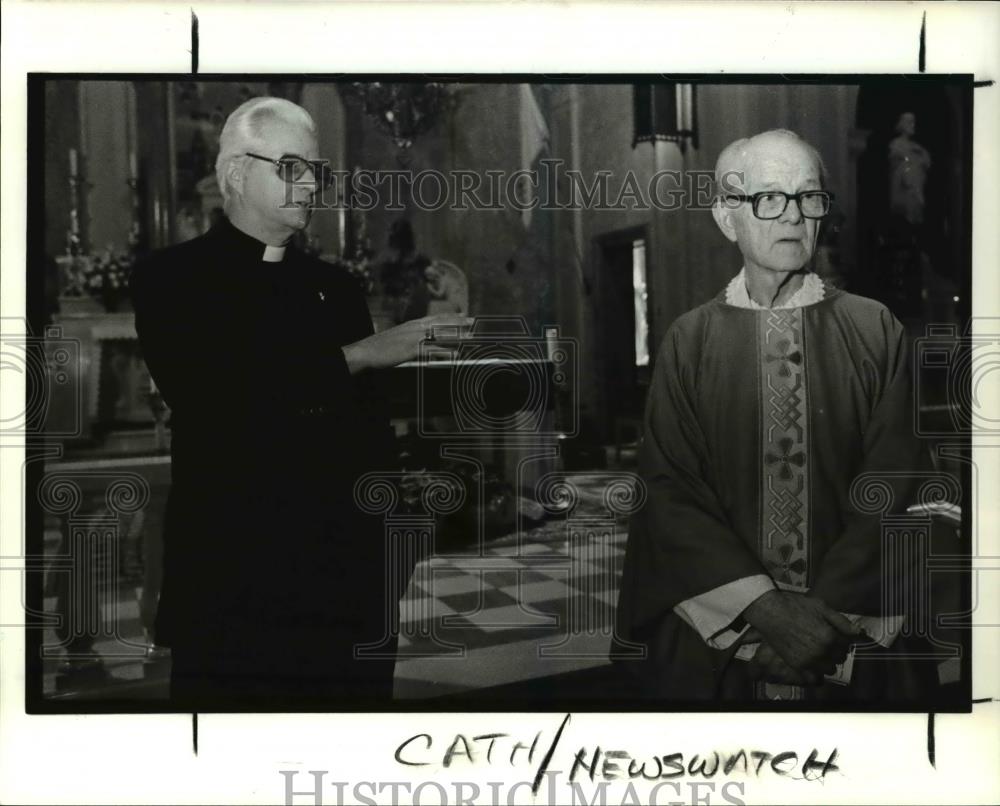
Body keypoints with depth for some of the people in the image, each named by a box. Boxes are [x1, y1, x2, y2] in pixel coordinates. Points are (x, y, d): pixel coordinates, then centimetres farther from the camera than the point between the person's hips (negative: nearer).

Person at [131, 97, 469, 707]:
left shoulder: (335, 287, 14)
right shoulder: (172, 278, 1)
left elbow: (373, 428, 13)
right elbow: (208, 396, -15)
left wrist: (390, 554, 3)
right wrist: (355, 356, -15)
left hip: (347, 582, 4)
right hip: (231, 582, -3)